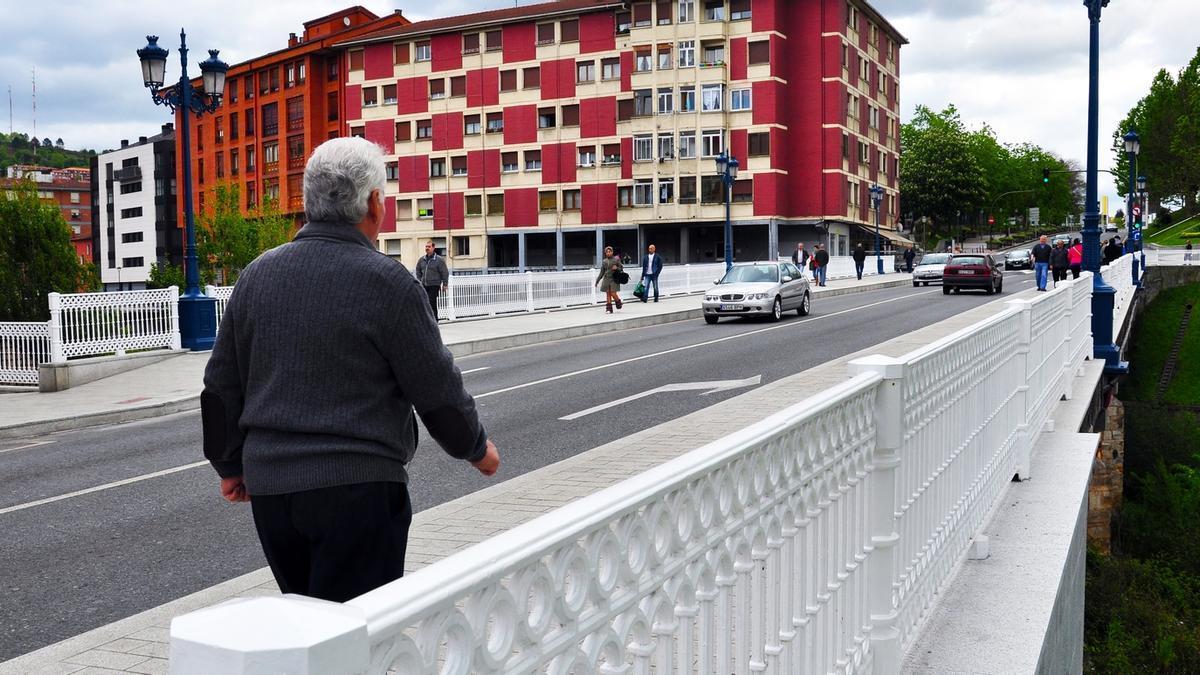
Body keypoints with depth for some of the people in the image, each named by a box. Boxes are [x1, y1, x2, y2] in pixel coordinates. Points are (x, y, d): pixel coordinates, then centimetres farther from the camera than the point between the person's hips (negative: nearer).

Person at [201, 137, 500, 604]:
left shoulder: (257, 275, 7)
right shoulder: (387, 282, -12)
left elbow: (221, 386, 13)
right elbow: (437, 390, -6)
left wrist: (230, 465, 25)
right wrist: (476, 449, 11)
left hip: (269, 485, 6)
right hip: (357, 487, -6)